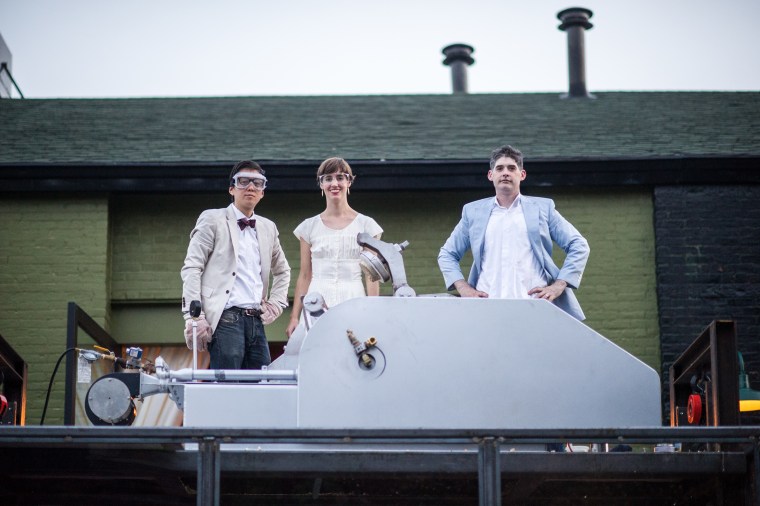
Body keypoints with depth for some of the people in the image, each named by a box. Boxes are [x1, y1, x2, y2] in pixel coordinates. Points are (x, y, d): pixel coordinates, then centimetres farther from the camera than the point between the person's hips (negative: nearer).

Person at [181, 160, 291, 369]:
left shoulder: (268, 228, 21)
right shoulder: (212, 220, 4)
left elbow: (282, 271, 37)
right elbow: (191, 269, -3)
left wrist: (276, 303, 19)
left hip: (256, 321, 6)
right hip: (226, 319, -6)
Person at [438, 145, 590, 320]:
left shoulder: (542, 208, 15)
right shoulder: (473, 212, 19)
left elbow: (579, 246, 12)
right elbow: (447, 254, 22)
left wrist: (559, 285, 0)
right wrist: (463, 287, 5)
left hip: (534, 305, -1)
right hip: (489, 305, 1)